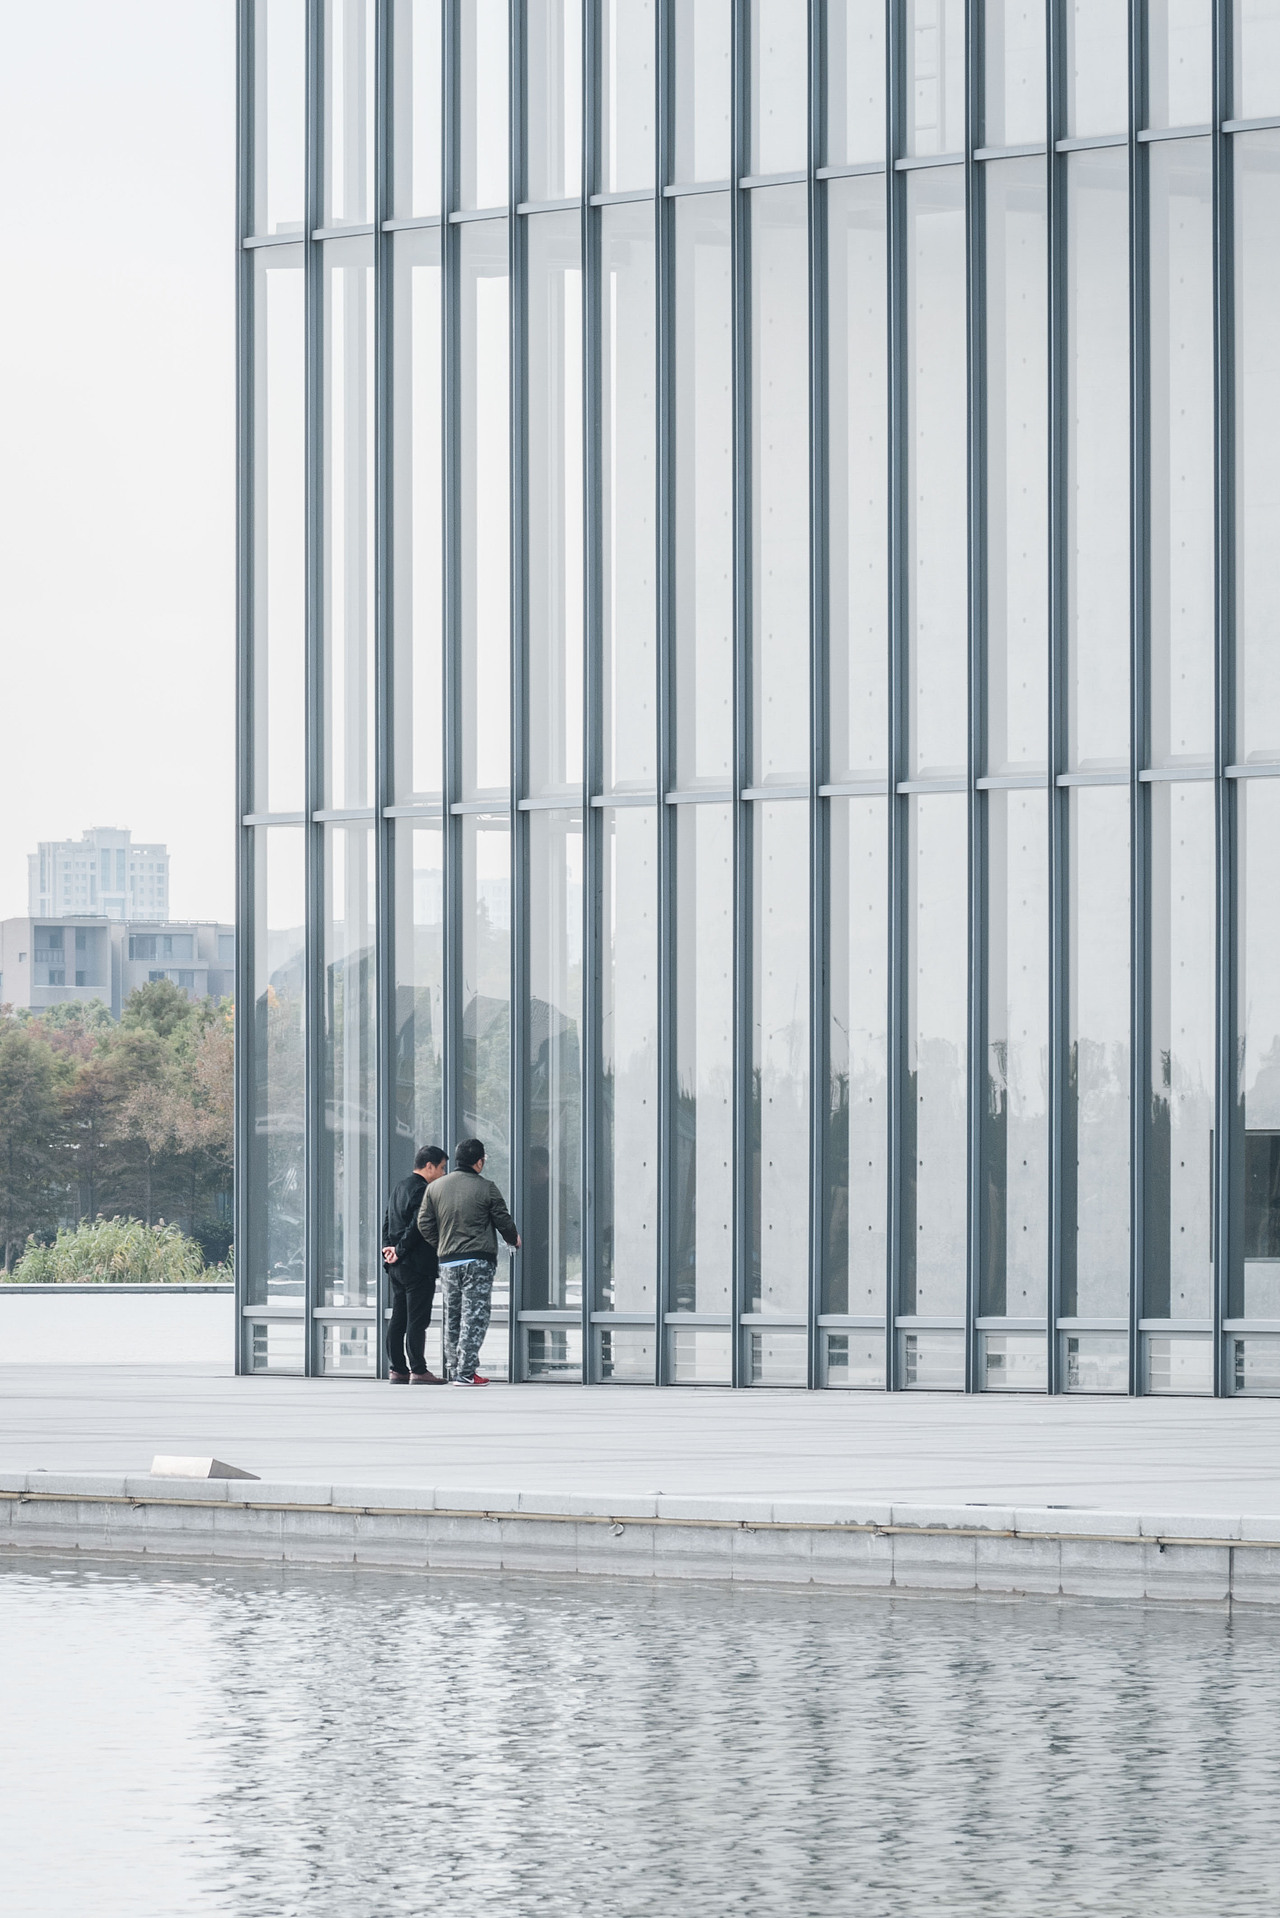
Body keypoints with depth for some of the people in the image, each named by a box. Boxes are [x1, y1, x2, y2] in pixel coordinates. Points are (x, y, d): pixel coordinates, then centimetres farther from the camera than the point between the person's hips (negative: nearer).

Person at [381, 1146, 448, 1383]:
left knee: (398, 1319, 9)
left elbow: (386, 1222, 17)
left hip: (397, 1266, 9)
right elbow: (417, 1226, -20)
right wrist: (399, 1252, -11)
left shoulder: (400, 1188, 17)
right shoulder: (421, 1191, -14)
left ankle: (398, 1370, 11)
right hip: (418, 1266, -9)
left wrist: (389, 1248, 5)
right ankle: (418, 1370, -7)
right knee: (417, 1319, -7)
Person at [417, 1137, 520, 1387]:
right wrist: (514, 1239, 20)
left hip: (447, 1261, 5)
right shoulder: (486, 1188, -6)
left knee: (452, 1318, 13)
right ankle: (465, 1373, -9)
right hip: (478, 1261, -4)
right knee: (474, 1317, -4)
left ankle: (453, 1370, 16)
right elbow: (503, 1220, 0)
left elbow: (424, 1224, 6)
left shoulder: (434, 1188, 6)